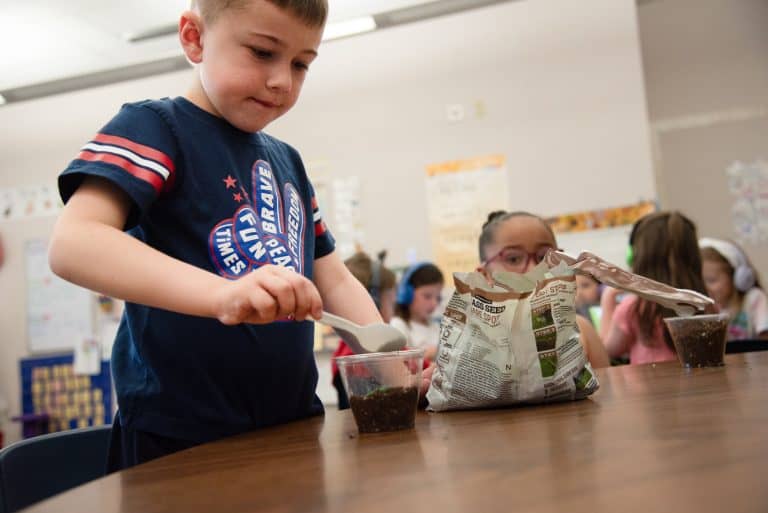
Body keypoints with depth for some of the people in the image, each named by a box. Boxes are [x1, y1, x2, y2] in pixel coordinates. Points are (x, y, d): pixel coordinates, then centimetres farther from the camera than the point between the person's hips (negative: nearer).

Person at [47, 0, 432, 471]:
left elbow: (333, 277, 15)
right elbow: (72, 244, -23)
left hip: (291, 423, 7)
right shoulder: (155, 127, -7)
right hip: (181, 437, -6)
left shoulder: (288, 162, 15)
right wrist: (223, 293, -38)